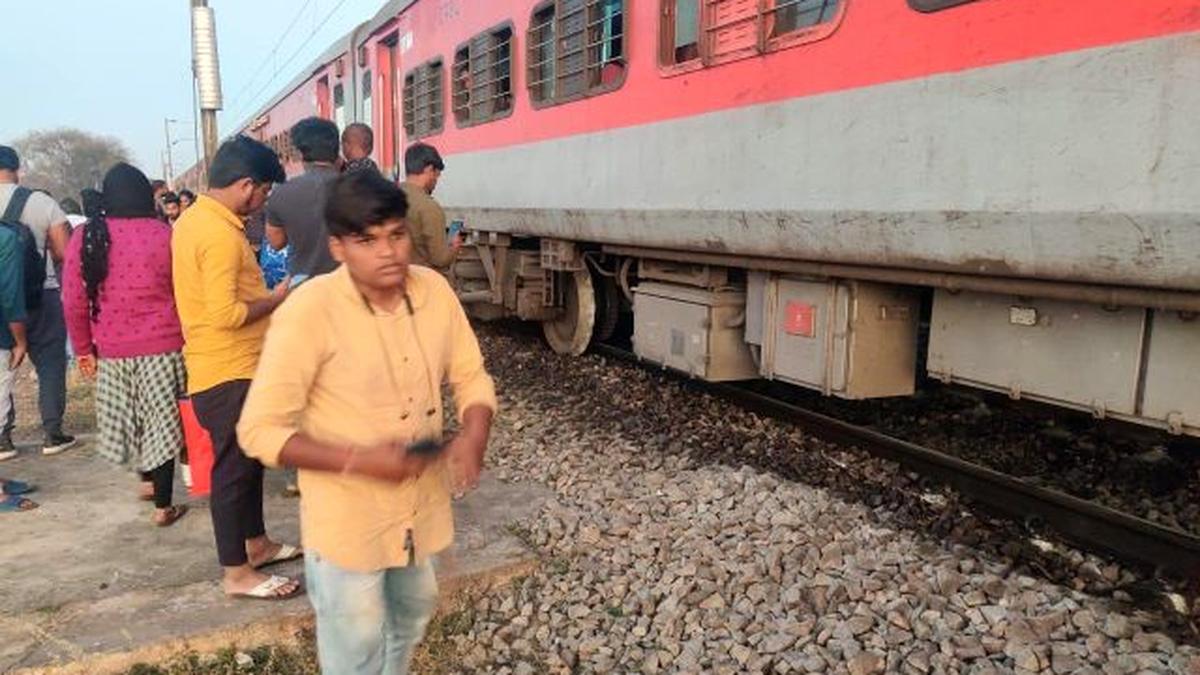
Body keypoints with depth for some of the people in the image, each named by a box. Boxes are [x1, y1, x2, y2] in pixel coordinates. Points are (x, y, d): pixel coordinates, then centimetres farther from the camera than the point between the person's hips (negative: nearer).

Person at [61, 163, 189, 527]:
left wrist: (83, 348, 12)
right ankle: (163, 506, 13)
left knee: (131, 417, 22)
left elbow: (73, 301, 1)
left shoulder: (84, 237, -1)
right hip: (162, 346, -2)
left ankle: (148, 480, 38)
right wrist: (188, 337, 14)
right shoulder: (163, 234, -8)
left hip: (112, 350, 3)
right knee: (160, 422, 6)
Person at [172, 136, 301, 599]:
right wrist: (276, 300, -13)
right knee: (233, 467, 0)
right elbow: (226, 314, -27)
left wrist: (265, 295, 12)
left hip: (231, 366, 10)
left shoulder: (195, 218, 10)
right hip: (229, 372, -10)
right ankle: (237, 573, 13)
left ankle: (256, 543, 35)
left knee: (248, 458, 20)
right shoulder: (220, 233, -22)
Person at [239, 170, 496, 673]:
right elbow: (260, 431, -20)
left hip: (420, 504, 5)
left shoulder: (435, 290, -8)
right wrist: (359, 459, -28)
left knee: (412, 614, 29)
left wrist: (473, 437, -18)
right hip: (348, 519, -5)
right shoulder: (309, 311, -23)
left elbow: (470, 376, 2)